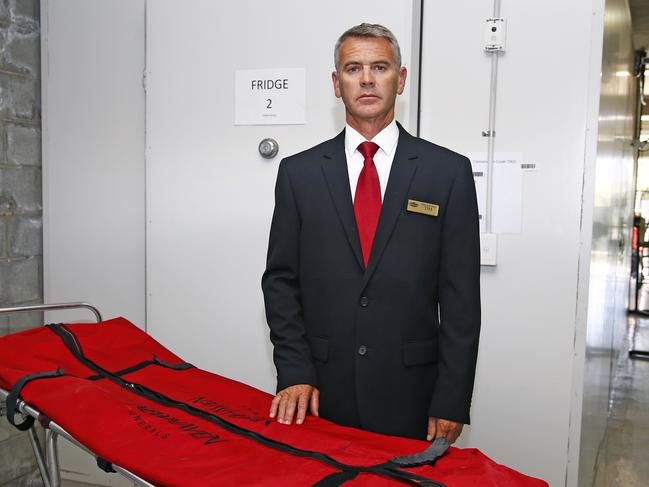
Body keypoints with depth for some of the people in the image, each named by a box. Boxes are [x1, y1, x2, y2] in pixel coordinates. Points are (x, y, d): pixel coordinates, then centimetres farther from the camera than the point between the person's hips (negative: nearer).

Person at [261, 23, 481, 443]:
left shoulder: (449, 172, -2)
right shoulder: (298, 172, 2)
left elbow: (461, 297, -3)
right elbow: (281, 281, 4)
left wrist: (452, 401, -5)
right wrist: (294, 373, -4)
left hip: (411, 397, -1)